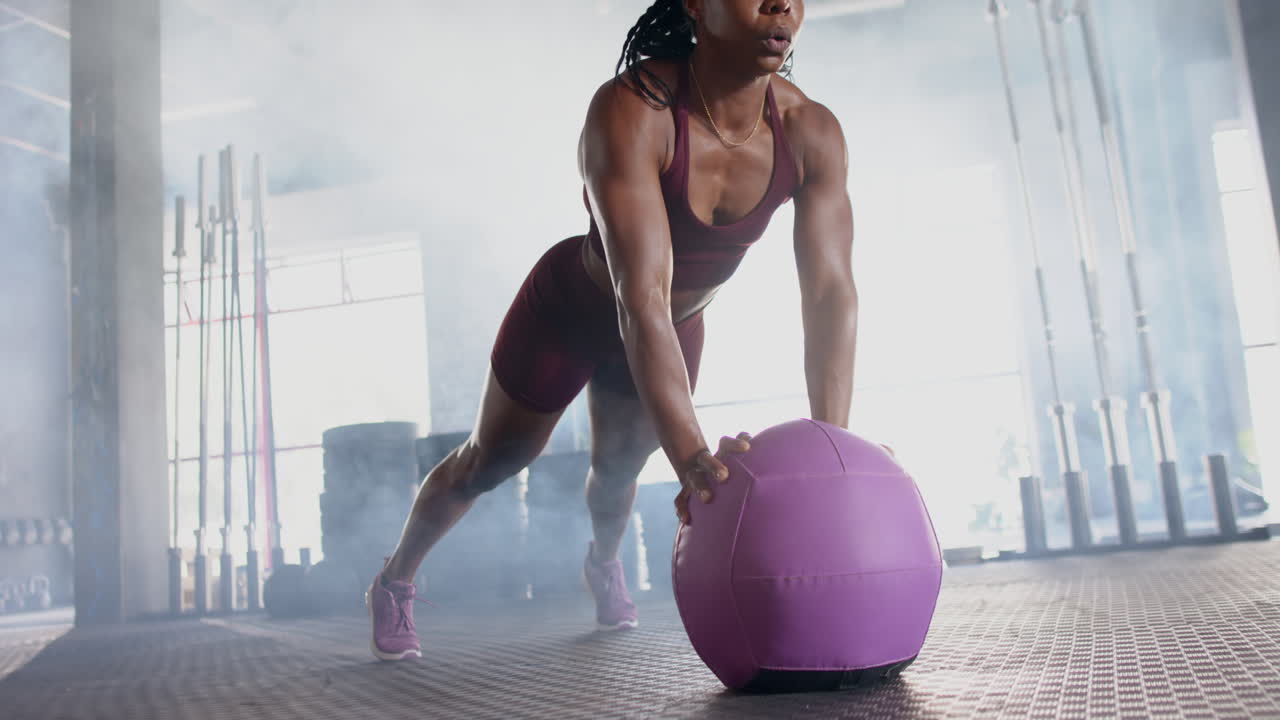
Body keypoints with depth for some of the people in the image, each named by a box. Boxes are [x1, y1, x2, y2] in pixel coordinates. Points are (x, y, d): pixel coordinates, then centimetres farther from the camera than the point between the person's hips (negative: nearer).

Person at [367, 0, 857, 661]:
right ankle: (393, 582, 40)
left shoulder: (812, 135, -24)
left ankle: (603, 563, 58)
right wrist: (691, 456, -55)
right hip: (569, 310, -4)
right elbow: (642, 297, -47)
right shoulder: (632, 111, -39)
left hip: (677, 329, 4)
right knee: (489, 463, 13)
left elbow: (831, 293, -27)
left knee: (619, 468, 21)